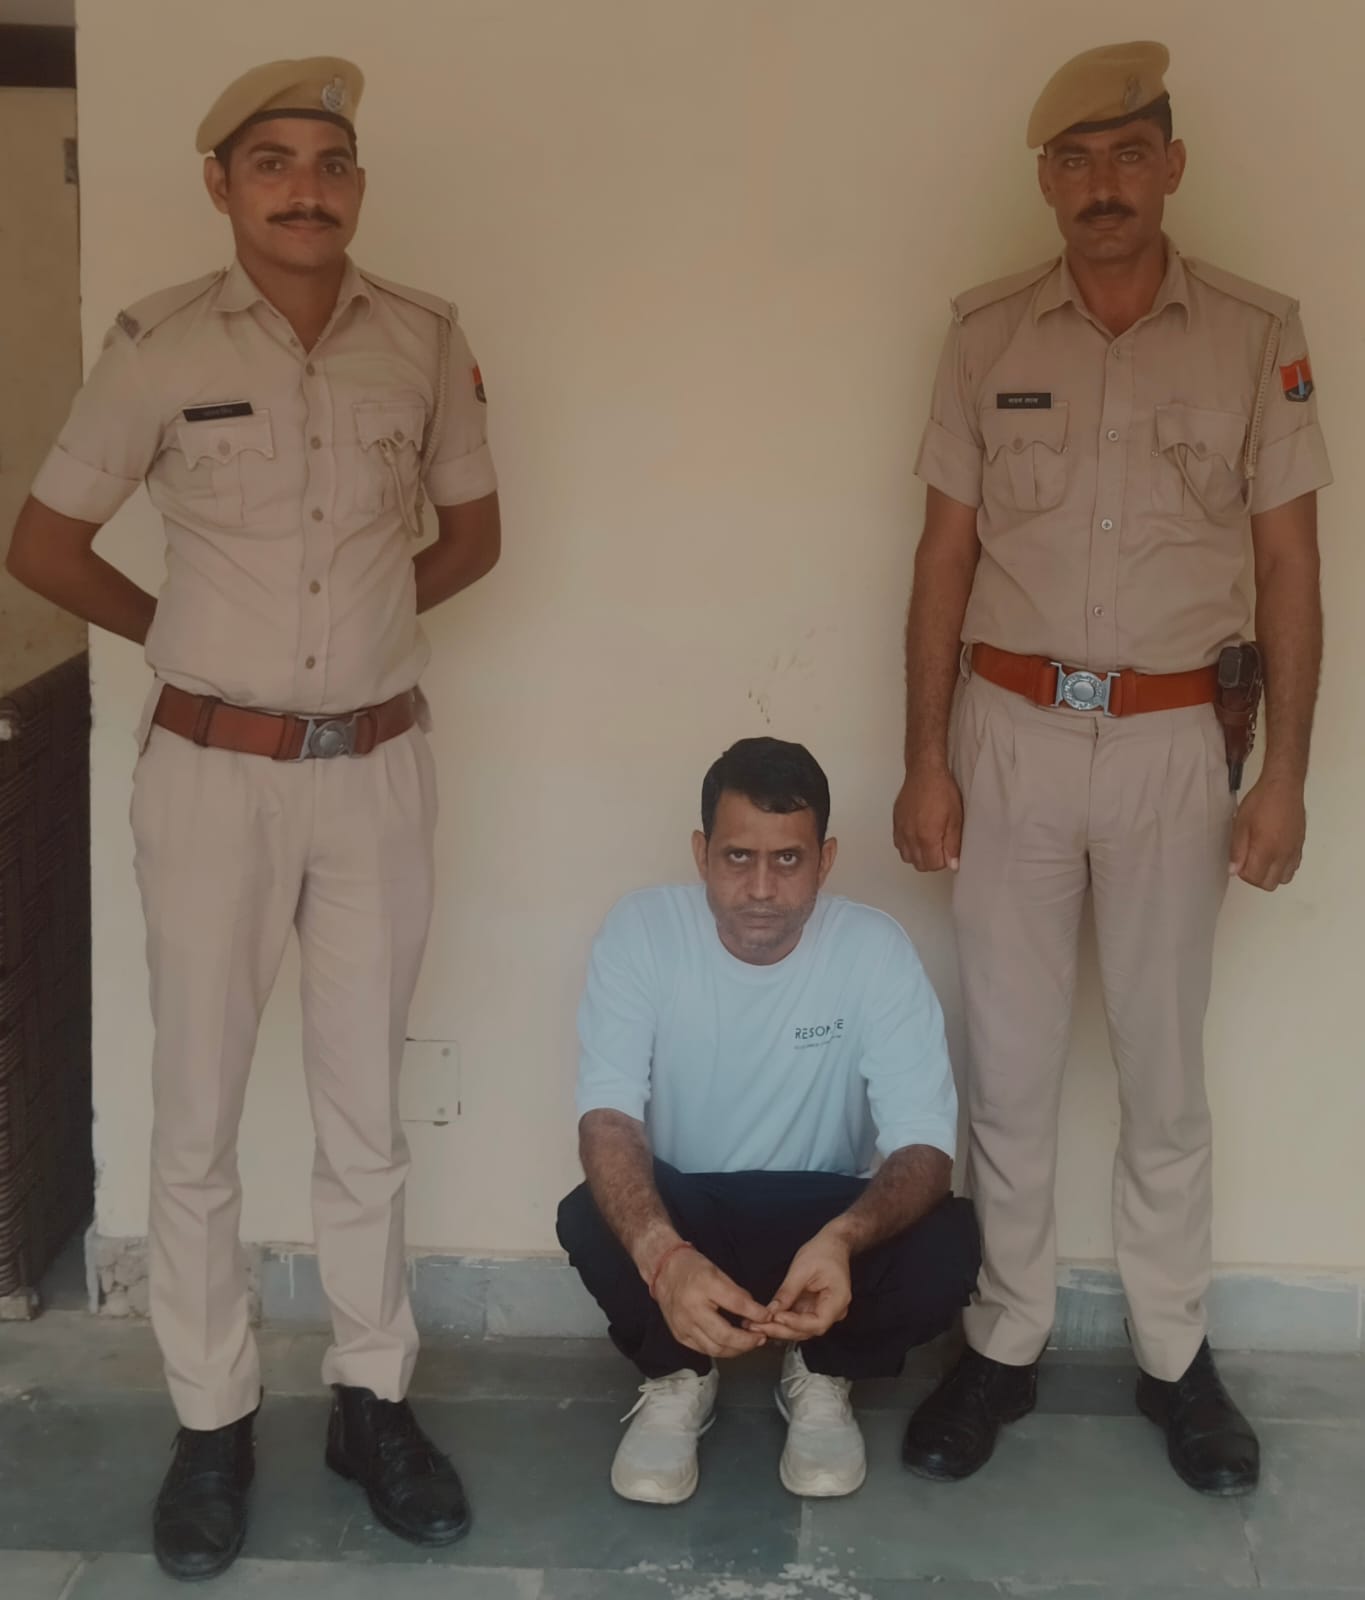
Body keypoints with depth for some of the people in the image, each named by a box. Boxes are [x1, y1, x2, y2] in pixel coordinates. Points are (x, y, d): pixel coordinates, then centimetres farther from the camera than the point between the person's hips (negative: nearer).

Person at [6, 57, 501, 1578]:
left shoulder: (426, 339, 0)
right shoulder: (158, 344, -7)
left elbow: (472, 530, 15)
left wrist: (359, 624, 9)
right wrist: (189, 636, 8)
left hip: (379, 769, 2)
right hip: (212, 771, -2)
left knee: (365, 1111, 12)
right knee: (197, 1118, 7)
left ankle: (372, 1399, 28)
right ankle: (212, 1423, 23)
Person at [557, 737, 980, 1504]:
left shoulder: (875, 948, -19)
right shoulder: (642, 930, -19)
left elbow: (924, 1146, -23)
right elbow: (608, 1117, -26)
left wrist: (844, 1238, -47)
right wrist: (662, 1254, -47)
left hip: (825, 1214, 0)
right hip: (682, 1208, 0)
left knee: (947, 1245, -29)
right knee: (590, 1221, -33)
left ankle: (822, 1378, 3)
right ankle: (678, 1379, 0)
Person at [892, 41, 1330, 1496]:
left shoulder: (1256, 336, -1)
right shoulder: (987, 335, 2)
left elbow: (1290, 567, 1)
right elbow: (945, 555, 4)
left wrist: (1283, 776, -3)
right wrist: (925, 758, 0)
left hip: (1175, 738, -1)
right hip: (1012, 732, 1)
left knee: (1163, 1066, 9)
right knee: (1007, 1065, 8)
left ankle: (1173, 1355, 24)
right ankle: (1002, 1345, 23)